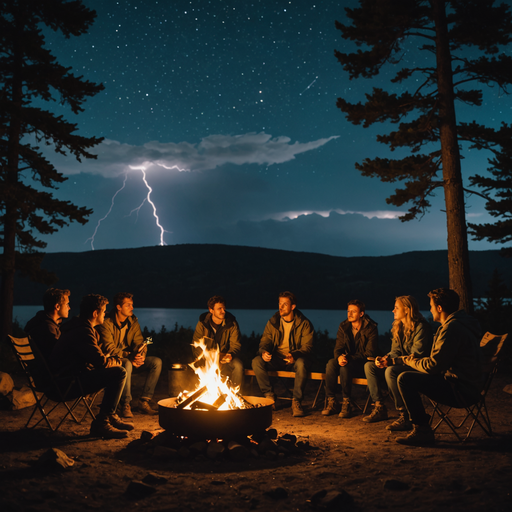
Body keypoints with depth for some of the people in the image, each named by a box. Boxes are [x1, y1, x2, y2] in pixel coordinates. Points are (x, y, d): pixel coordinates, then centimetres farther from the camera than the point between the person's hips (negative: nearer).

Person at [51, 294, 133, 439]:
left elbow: (97, 356, 24)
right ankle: (101, 423, -14)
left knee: (117, 370, 19)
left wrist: (111, 360, 7)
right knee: (119, 373, -21)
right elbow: (101, 362, -24)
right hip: (69, 383, -11)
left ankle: (111, 416, 19)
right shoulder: (82, 332, -19)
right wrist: (117, 361, -3)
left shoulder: (80, 327, 15)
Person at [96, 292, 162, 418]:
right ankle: (125, 405, -26)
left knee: (157, 362, -13)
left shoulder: (133, 322, 7)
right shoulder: (106, 323, -13)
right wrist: (129, 357, -33)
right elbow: (109, 349, -21)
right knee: (126, 365, -39)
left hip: (130, 360, 7)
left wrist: (141, 356, -22)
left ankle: (144, 402, -12)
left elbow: (140, 343, 2)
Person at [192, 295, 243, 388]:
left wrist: (230, 355, -28)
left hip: (226, 357, 0)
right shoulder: (202, 323, -5)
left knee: (238, 365, -32)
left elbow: (236, 345, -4)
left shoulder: (232, 324, -5)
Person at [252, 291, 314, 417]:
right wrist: (264, 352, -19)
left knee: (301, 363, -38)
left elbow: (307, 347, -10)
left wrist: (294, 355, -31)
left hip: (295, 360, -3)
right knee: (256, 361, -24)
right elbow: (265, 341, 6)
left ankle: (296, 402, -23)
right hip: (276, 359, 3)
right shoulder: (273, 322, 5)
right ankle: (269, 396, -10)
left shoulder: (304, 324, -5)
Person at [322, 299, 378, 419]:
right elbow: (338, 348, 2)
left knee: (345, 366, -34)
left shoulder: (371, 329, -11)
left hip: (363, 365, -4)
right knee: (331, 363, -26)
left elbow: (369, 354, -15)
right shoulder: (343, 327, 4)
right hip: (348, 362, 5)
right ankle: (331, 402, -20)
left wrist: (349, 358, -26)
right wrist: (339, 357, -24)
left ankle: (347, 403, -22)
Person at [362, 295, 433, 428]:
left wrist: (391, 361, -28)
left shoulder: (421, 327, -17)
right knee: (369, 366, 0)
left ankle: (405, 417, -29)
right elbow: (395, 351, 13)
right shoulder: (398, 326, 11)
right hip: (401, 366, 9)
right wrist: (384, 358, -9)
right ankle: (379, 408, 0)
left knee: (391, 371, -35)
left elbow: (417, 356, -23)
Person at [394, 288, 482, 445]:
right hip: (468, 387, 11)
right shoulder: (462, 323, 14)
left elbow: (433, 366, -22)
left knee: (405, 379, -17)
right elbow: (439, 360, 21)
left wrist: (411, 361, -3)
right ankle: (412, 421, 29)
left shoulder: (452, 329, -20)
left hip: (461, 391, -11)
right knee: (413, 378, 23)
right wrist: (418, 359, 11)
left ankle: (422, 431, -9)